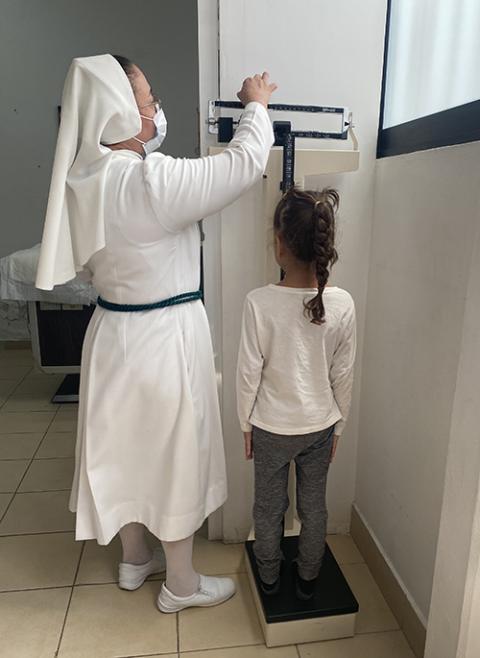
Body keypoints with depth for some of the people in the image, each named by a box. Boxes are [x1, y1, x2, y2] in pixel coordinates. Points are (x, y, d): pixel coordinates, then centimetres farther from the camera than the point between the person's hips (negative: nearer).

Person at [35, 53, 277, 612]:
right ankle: (180, 585, 32)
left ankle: (134, 559, 44)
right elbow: (244, 162, -18)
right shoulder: (152, 181, -24)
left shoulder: (82, 178, 1)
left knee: (127, 445, 21)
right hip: (164, 336, -8)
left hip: (112, 330, 8)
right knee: (174, 452, 10)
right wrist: (255, 105, 2)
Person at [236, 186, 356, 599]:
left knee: (270, 506, 20)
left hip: (271, 427, -1)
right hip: (320, 426, 2)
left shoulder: (260, 302, -22)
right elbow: (343, 376, -6)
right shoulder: (342, 304, -15)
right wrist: (338, 427, 9)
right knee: (314, 506, 22)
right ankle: (307, 579, 42)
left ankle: (269, 576, 42)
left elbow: (249, 373, -15)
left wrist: (245, 423, 1)